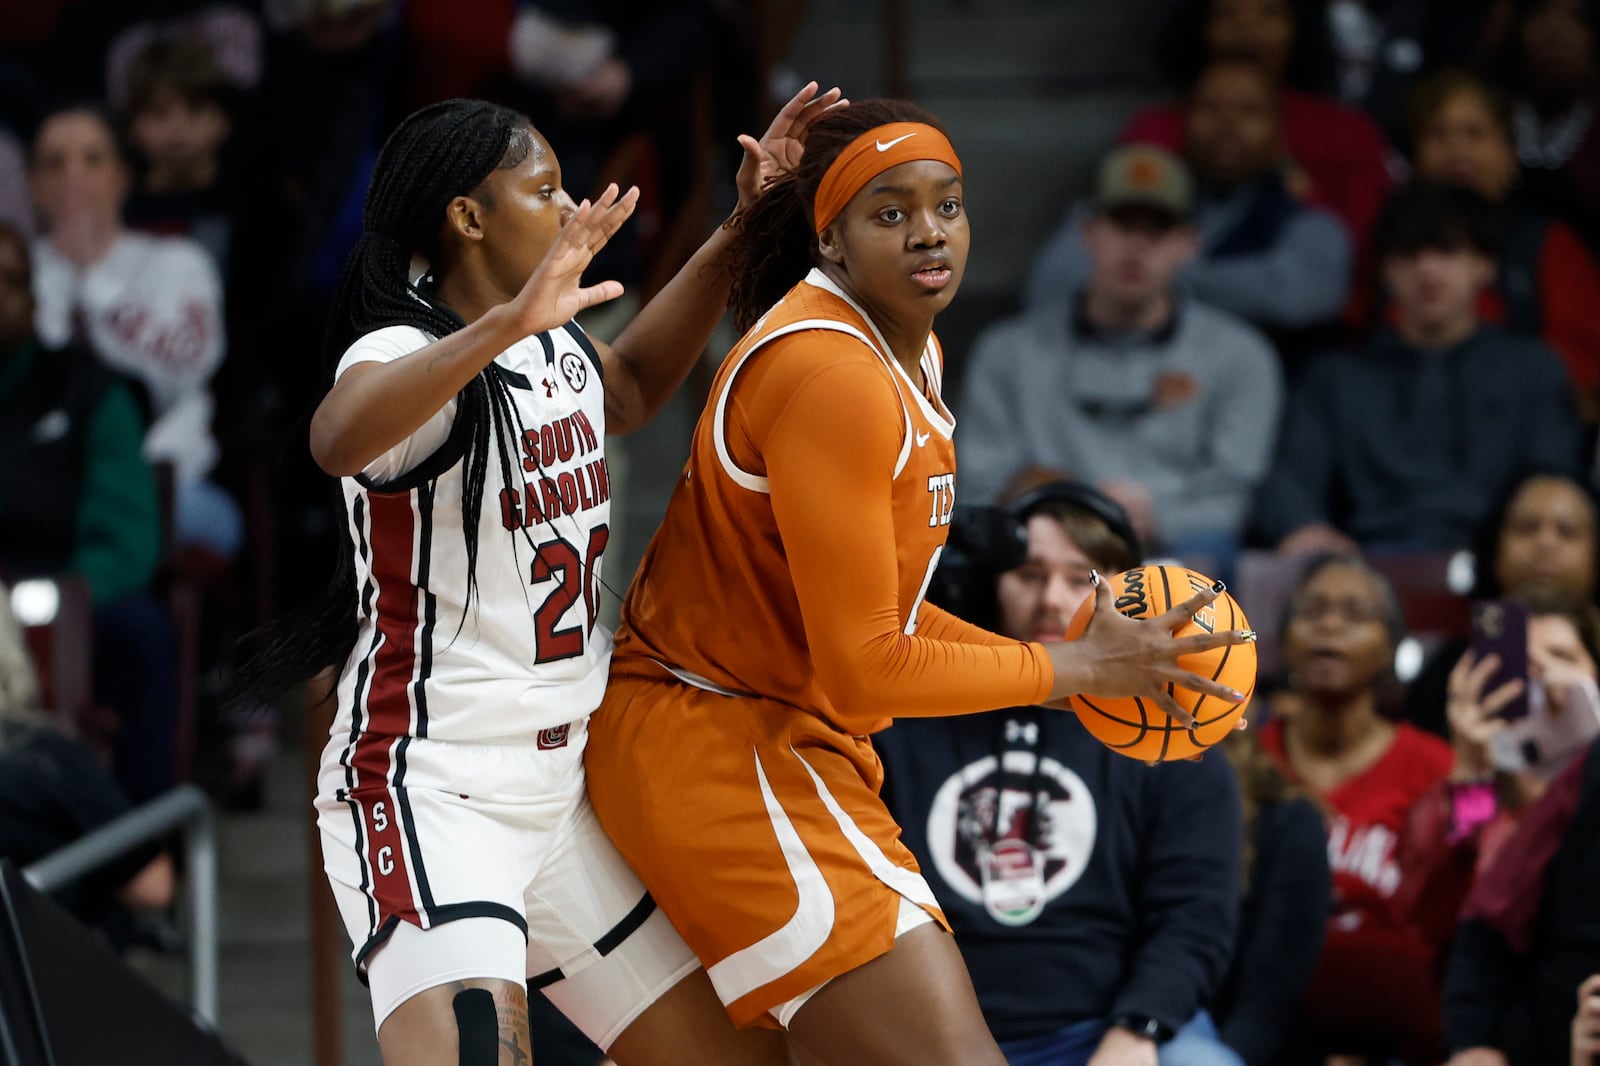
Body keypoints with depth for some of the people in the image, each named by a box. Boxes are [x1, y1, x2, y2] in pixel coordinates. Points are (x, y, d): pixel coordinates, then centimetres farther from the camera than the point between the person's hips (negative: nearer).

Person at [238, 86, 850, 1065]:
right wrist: (508, 323, -52)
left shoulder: (557, 345, 10)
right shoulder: (403, 351, -16)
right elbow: (341, 439, -41)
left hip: (562, 790, 9)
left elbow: (632, 387, 35)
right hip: (432, 790, -9)